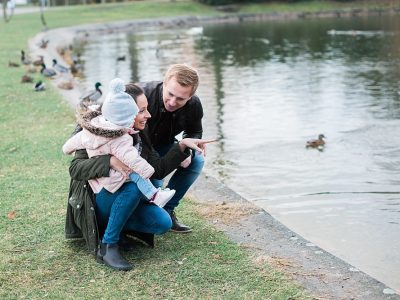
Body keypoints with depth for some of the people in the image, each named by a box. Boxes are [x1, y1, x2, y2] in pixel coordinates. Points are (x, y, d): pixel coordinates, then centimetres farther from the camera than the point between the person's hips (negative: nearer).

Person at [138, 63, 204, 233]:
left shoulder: (194, 106, -20)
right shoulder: (143, 94, -35)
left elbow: (194, 132, 1)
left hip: (162, 148, 5)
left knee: (196, 160, -18)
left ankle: (167, 209, -4)